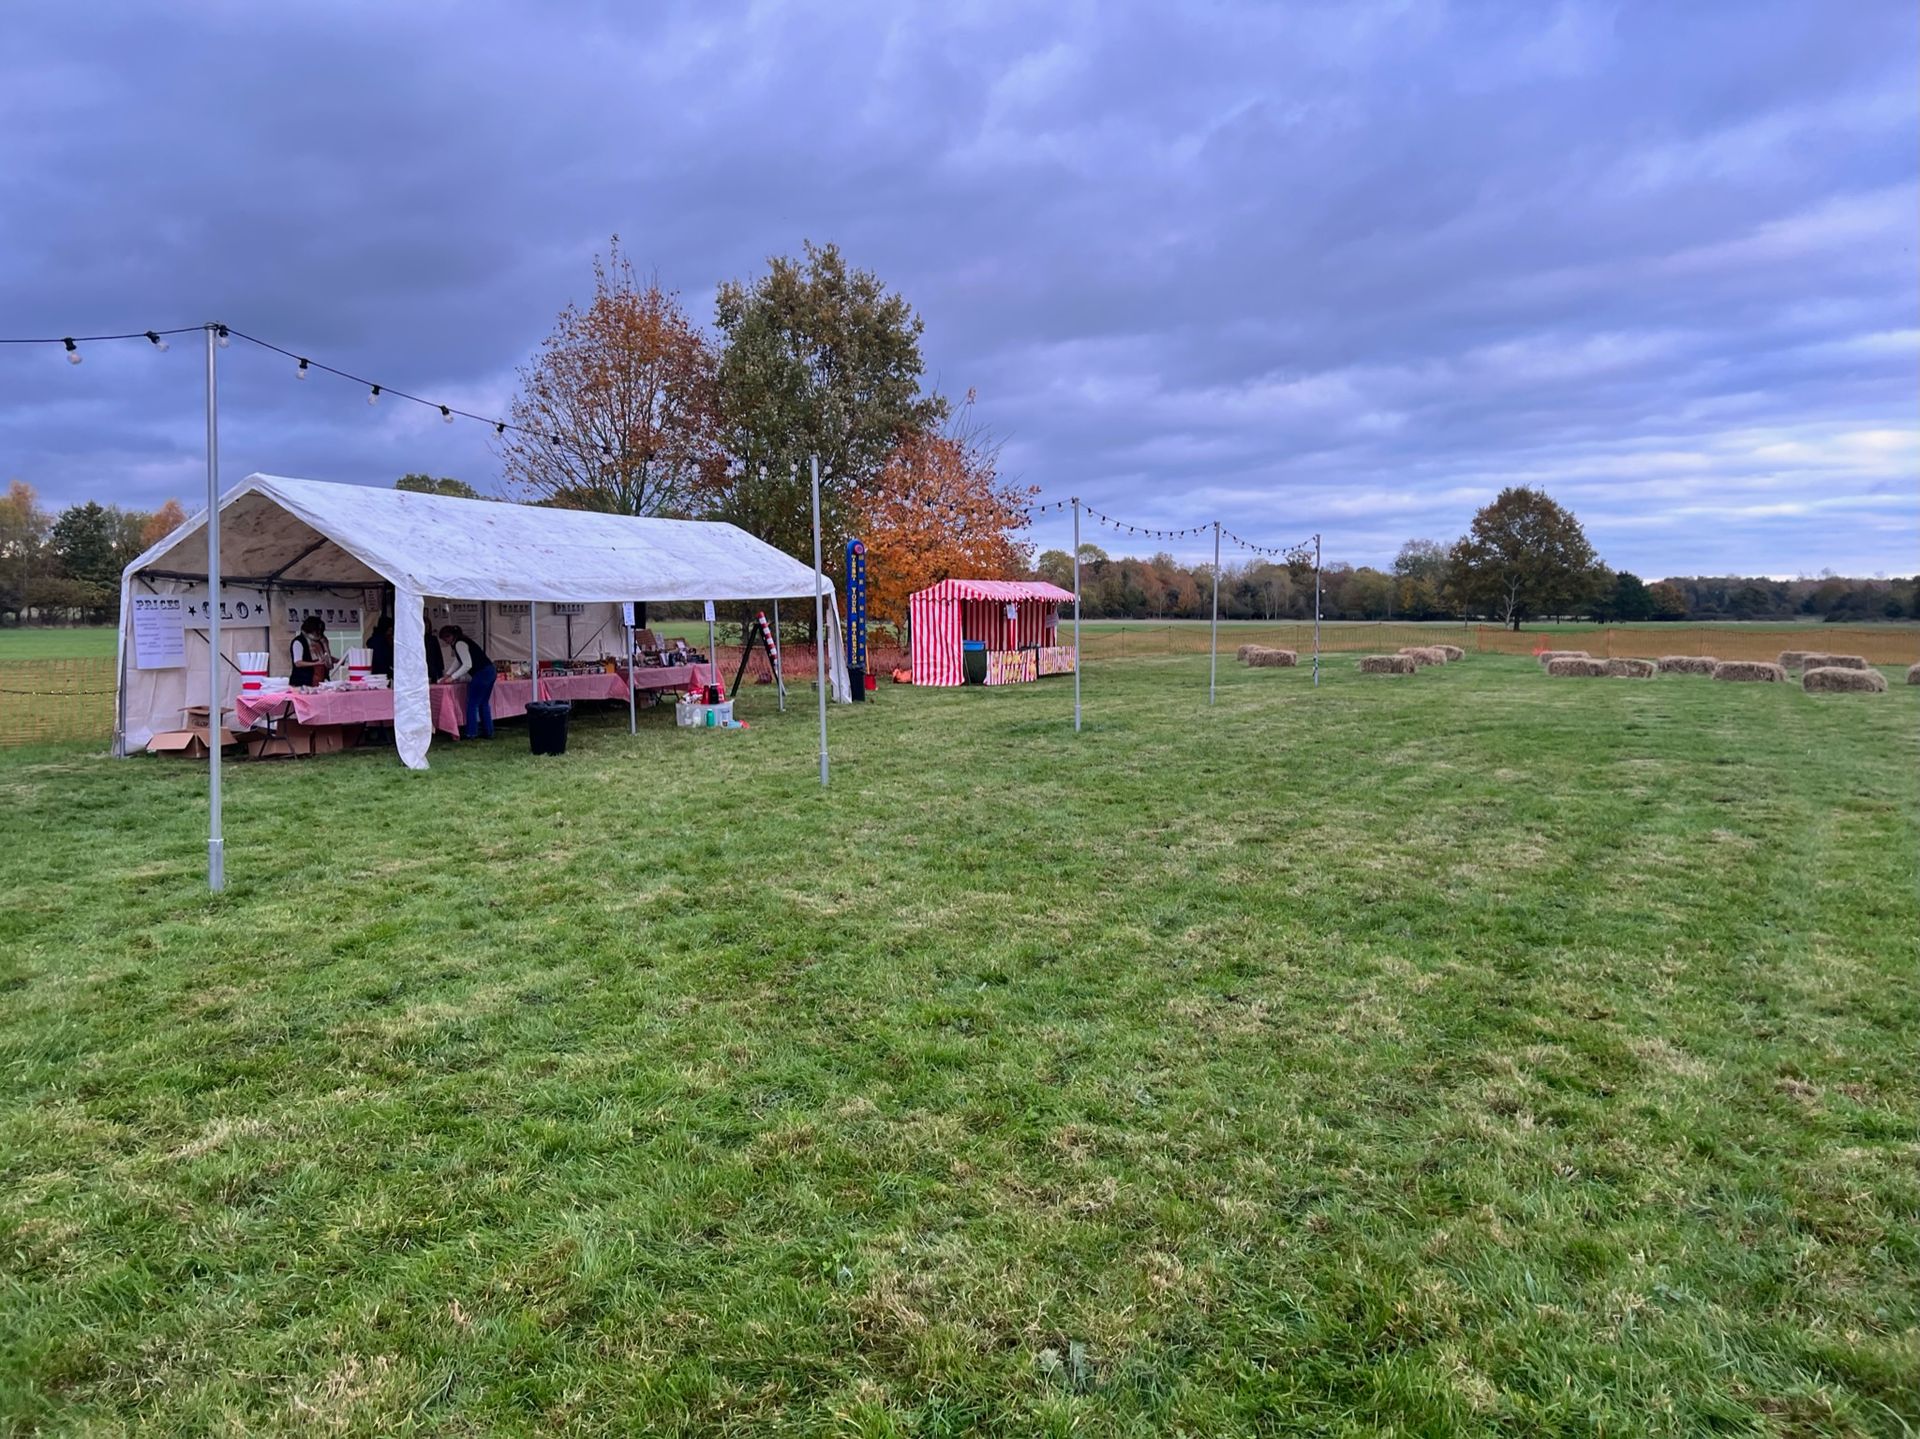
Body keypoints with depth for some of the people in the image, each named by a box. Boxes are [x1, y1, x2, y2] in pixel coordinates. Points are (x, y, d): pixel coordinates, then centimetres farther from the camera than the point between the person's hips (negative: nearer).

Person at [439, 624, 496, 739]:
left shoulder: (459, 644, -11)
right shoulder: (461, 642, 20)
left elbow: (467, 664, -18)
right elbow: (457, 662, 30)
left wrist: (453, 677, -12)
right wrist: (447, 675, 26)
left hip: (481, 674, -10)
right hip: (490, 672, 10)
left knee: (472, 704, -2)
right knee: (483, 703, 14)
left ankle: (470, 733, 3)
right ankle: (488, 732, 16)